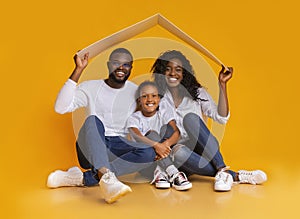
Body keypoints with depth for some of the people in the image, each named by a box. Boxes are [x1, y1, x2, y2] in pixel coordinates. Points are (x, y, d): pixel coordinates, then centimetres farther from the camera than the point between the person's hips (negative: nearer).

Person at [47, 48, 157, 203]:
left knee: (149, 153, -29)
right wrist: (78, 70, -15)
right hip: (90, 148, -2)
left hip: (118, 149, 2)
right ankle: (106, 178, -53)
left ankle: (81, 178, -32)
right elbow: (61, 108, -12)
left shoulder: (136, 92, 10)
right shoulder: (90, 87, 4)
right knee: (93, 120, -33)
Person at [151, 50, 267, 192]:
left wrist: (222, 85, -10)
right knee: (177, 152, -38)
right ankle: (234, 176, -35)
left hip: (201, 151, 1)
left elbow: (221, 118, -5)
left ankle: (222, 171, -39)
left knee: (190, 117, -28)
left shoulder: (196, 93, 8)